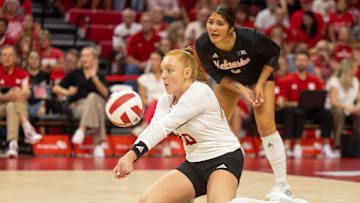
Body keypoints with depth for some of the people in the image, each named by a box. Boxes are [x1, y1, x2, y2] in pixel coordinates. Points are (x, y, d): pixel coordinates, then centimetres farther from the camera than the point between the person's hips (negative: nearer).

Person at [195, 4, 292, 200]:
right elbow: (215, 73, -13)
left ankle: (282, 185, -3)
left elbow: (274, 52, -16)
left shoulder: (250, 37, -37)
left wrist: (260, 85, -20)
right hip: (229, 80, 3)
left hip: (259, 75, -3)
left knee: (266, 126, -13)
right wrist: (241, 90, -23)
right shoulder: (202, 44, -30)